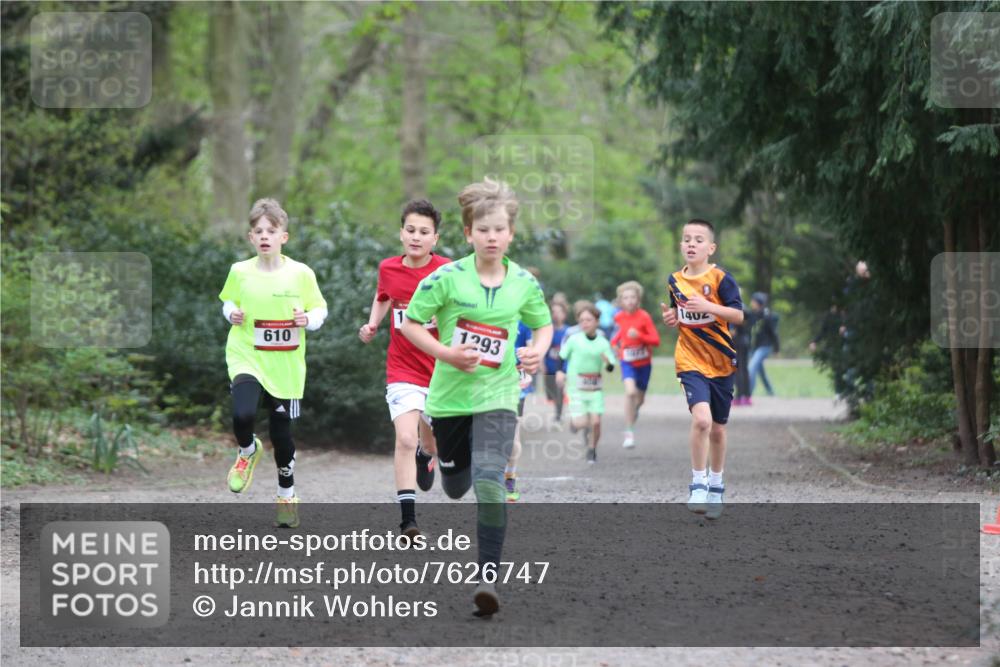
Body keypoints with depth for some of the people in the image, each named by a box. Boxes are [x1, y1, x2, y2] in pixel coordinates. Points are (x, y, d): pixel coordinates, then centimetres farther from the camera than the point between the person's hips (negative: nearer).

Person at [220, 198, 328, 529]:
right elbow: (228, 302, 13)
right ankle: (248, 452, 10)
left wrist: (308, 319, -18)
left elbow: (320, 309, 4)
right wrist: (232, 313, -9)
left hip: (285, 366, 0)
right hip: (246, 358, 0)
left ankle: (287, 494, 34)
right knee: (243, 415, -26)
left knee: (281, 431, 10)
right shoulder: (240, 272, -5)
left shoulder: (301, 273, -7)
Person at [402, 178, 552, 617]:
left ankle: (488, 575, -20)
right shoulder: (446, 278, -10)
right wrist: (446, 353, -18)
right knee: (455, 488, 18)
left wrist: (538, 351, -7)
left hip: (497, 396, -1)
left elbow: (543, 324, 15)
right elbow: (410, 323, -4)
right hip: (450, 394, 1)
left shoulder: (524, 283, -3)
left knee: (489, 482, -20)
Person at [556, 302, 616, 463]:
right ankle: (573, 421, 25)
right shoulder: (574, 340, -3)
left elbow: (611, 368, -1)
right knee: (581, 422, -12)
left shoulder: (603, 343, -1)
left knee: (595, 421, -7)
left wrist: (607, 362, -23)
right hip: (576, 388, -1)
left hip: (595, 389, 1)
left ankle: (592, 450, 16)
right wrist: (560, 372, -8)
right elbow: (562, 356, 8)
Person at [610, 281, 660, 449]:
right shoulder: (619, 317, -5)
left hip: (644, 362, 0)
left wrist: (639, 335, -29)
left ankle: (634, 410, 54)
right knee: (630, 392, -25)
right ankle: (629, 433, -19)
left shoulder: (644, 317, -14)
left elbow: (656, 340, -16)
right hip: (627, 362, 0)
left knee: (640, 398, 14)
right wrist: (614, 342, 4)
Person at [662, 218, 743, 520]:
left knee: (717, 428, 11)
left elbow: (739, 315, -16)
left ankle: (715, 489, 30)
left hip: (721, 362, 0)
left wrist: (709, 306, -29)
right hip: (690, 362, 1)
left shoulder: (720, 279, -9)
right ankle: (698, 487, -13)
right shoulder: (675, 280, 4)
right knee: (701, 418, -23)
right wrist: (671, 317, -1)